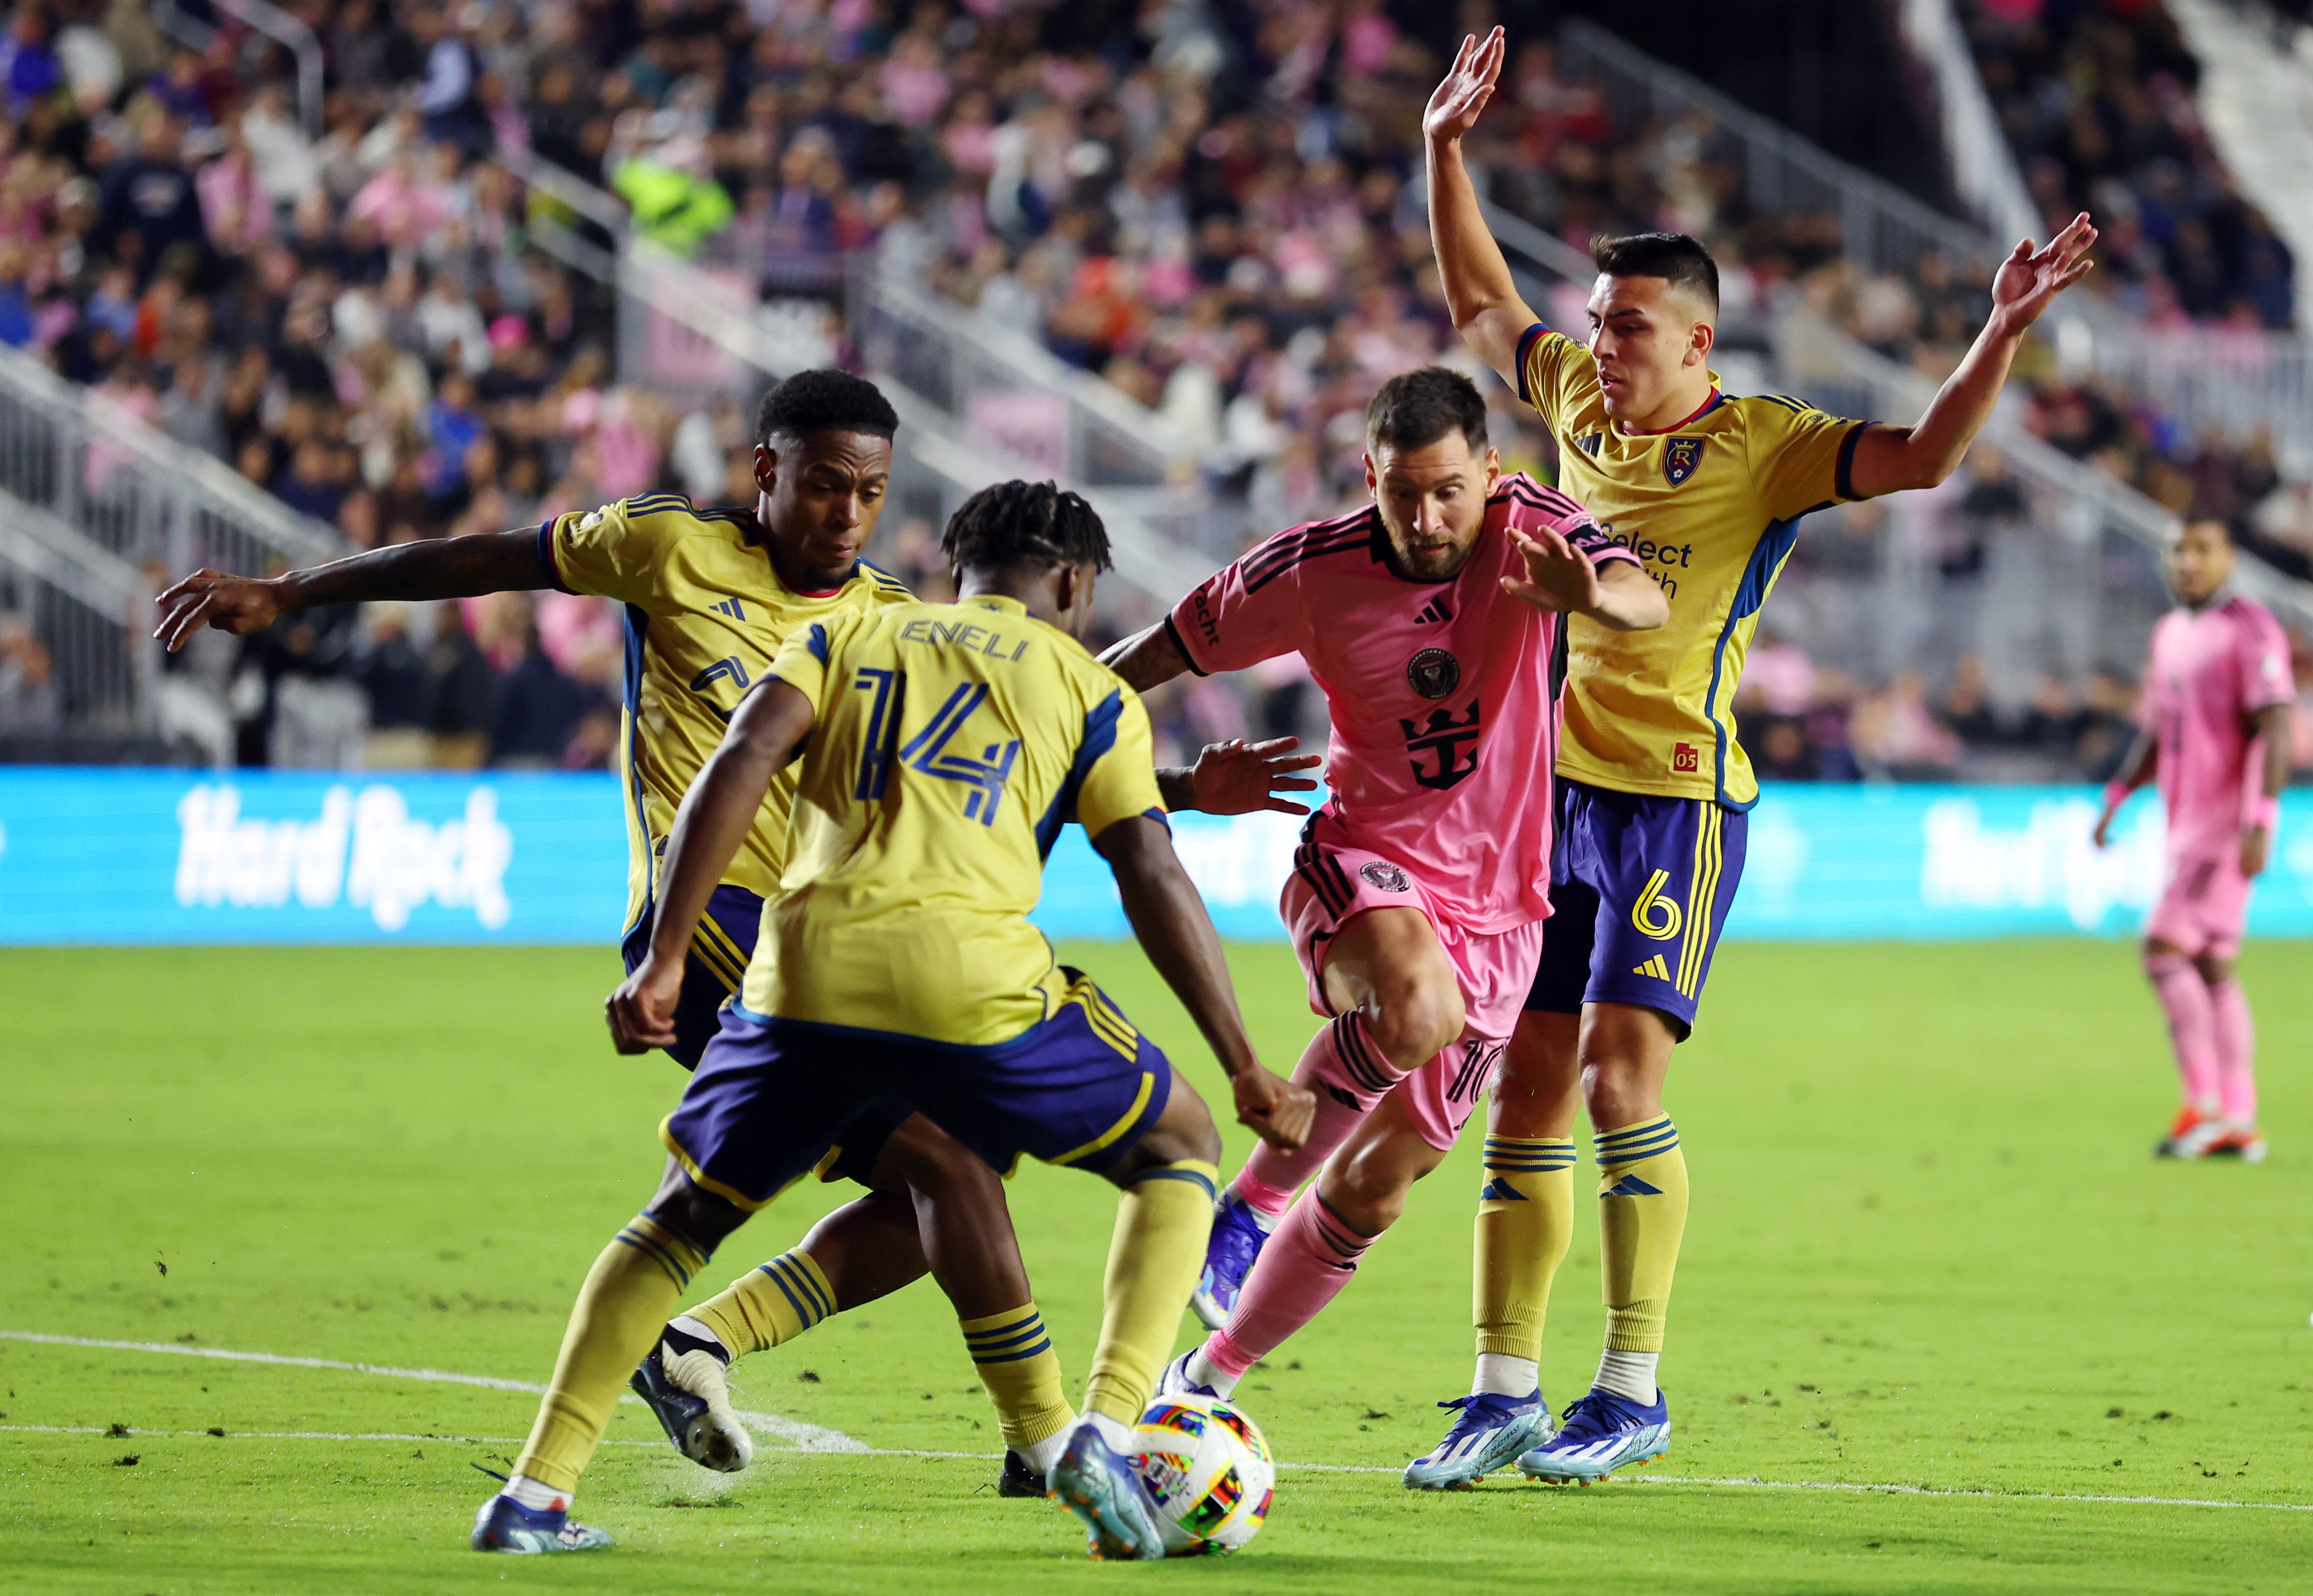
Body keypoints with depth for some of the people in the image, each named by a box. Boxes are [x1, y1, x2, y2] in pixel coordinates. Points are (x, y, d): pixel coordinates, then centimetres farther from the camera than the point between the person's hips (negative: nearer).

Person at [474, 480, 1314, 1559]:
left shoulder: (850, 637, 24)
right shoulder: (1087, 688, 19)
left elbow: (741, 761, 6)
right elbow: (1152, 881, 10)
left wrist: (662, 962, 2)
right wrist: (1246, 1070, 12)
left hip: (804, 980, 2)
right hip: (973, 983, -2)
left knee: (685, 1213, 25)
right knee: (1180, 1150, 20)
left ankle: (534, 1493, 13)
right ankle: (1106, 1432, 1)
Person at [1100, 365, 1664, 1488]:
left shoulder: (1530, 531, -12)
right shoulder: (1312, 570, -10)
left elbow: (1650, 605, -32)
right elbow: (1164, 651, 5)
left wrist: (1591, 595, -54)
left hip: (1495, 911, 2)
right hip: (1362, 863, -2)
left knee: (1373, 1193, 2)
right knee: (1416, 1008, -38)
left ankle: (1207, 1379, 23)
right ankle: (1256, 1198, -13)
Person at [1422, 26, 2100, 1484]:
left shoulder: (1764, 446, -6)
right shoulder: (1578, 401, 10)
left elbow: (1923, 459, -18)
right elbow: (1482, 301, 25)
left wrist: (2003, 335, -29)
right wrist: (1446, 150, 20)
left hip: (1679, 794, -6)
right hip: (1559, 789, 6)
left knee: (1620, 1067, -15)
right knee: (1527, 1092, 5)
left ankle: (1635, 1389, -9)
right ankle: (1505, 1389, 10)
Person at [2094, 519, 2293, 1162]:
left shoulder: (2250, 630, -11)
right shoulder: (2170, 633, 16)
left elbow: (2275, 729, -18)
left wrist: (2260, 820, -25)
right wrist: (2117, 796, 13)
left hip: (2227, 825, -9)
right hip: (2186, 823, 9)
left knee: (2164, 951, -15)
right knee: (2211, 969, 7)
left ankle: (2204, 1104, -14)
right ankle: (2239, 1123, 8)